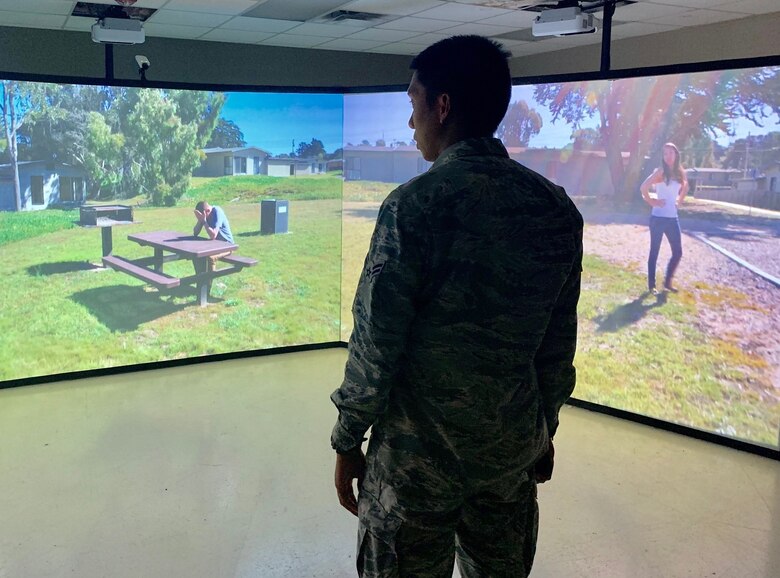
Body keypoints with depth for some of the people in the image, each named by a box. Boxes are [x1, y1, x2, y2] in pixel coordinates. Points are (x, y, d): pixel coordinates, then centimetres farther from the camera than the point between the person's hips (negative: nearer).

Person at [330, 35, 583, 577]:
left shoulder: (415, 204, -17)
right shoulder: (557, 207, 0)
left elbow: (377, 341, -15)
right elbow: (560, 343, 6)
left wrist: (347, 442, -2)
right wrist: (545, 430, 18)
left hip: (420, 454, -5)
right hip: (515, 450, 5)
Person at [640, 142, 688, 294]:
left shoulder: (680, 172, 7)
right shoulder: (661, 171, -11)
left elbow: (685, 188, 27)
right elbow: (643, 188, -21)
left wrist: (679, 202, 14)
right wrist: (652, 201, -11)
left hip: (673, 218, 6)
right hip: (658, 217, -6)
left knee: (678, 252, 7)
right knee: (654, 251, 3)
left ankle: (668, 281, 23)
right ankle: (651, 284, 11)